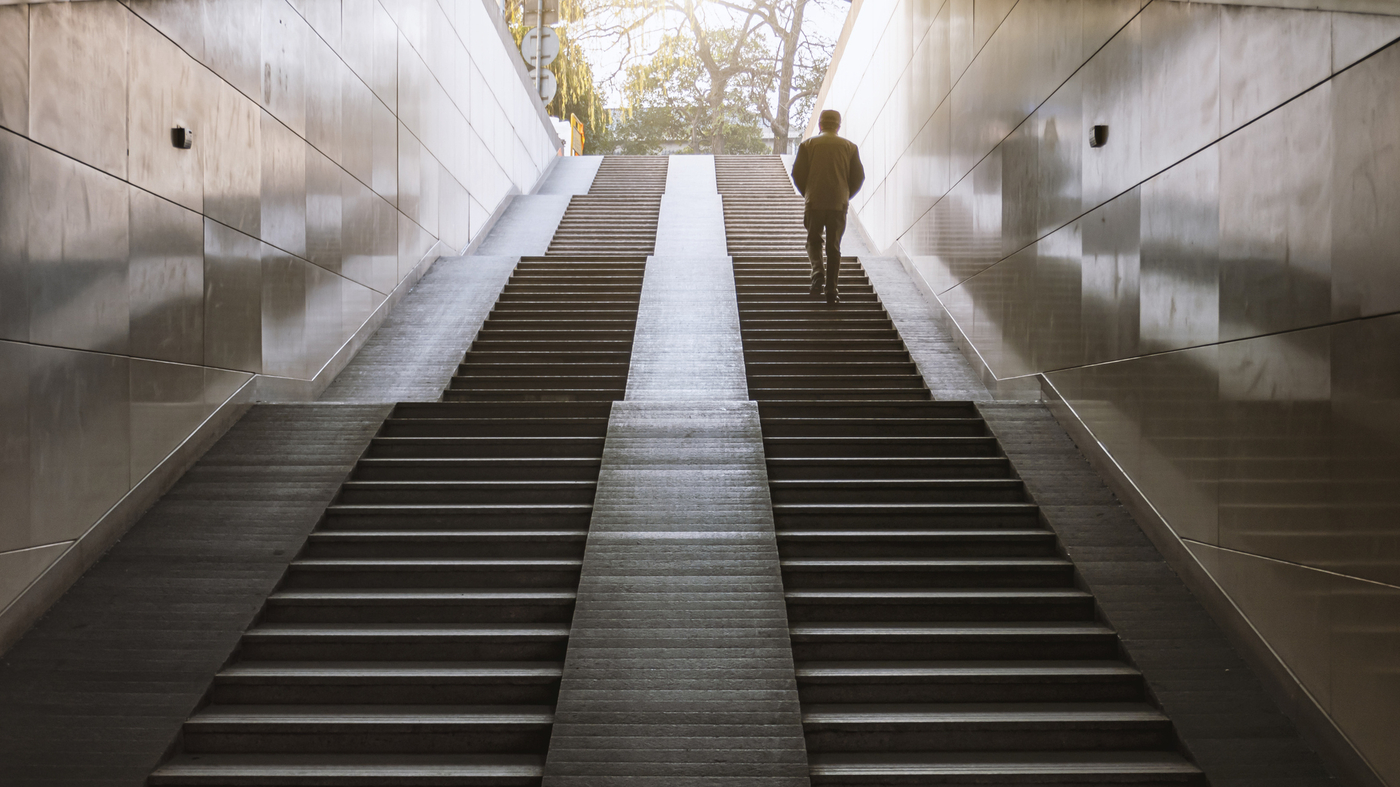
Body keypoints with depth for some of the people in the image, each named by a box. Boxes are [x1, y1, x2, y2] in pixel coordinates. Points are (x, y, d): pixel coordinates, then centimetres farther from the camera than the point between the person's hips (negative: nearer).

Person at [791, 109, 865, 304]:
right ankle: (831, 289, 4)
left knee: (814, 241, 13)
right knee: (834, 246, 7)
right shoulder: (850, 147, 6)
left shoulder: (807, 145, 3)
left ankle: (818, 271, -13)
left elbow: (797, 173, -1)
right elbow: (859, 176, 3)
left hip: (814, 202, -1)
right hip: (839, 203, 1)